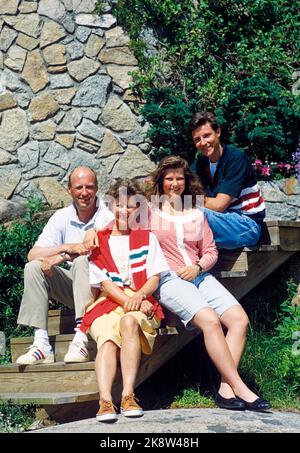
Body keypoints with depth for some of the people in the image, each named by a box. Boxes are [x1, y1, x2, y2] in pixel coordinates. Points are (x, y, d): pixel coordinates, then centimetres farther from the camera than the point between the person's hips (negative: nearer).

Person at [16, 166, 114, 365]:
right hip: (73, 287, 5)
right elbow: (33, 255, -5)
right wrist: (68, 247, -22)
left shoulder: (108, 217, -7)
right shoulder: (61, 218, 4)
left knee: (82, 262, -32)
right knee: (33, 267, -15)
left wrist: (61, 257, -23)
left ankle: (81, 341, -40)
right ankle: (42, 345, -22)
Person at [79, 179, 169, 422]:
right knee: (107, 338, -32)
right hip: (107, 303, 0)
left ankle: (128, 395, -41)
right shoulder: (98, 240, 16)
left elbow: (155, 277, 9)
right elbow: (103, 282, 5)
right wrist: (127, 300, -13)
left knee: (129, 321, -36)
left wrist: (139, 296, -13)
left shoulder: (146, 237, 19)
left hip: (141, 302, 0)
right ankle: (105, 401, -50)